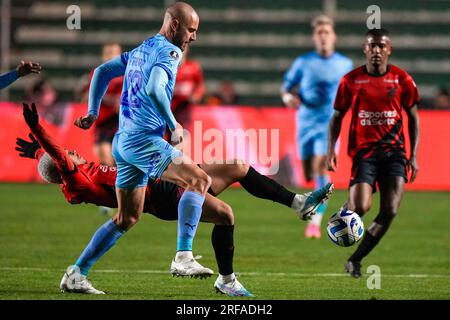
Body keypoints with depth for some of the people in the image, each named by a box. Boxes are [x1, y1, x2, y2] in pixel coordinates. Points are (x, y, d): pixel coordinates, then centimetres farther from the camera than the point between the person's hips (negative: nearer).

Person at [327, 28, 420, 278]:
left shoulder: (402, 79, 3)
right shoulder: (351, 80, 2)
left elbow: (413, 117, 11)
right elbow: (337, 117, 10)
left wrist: (413, 156, 5)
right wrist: (331, 149, -3)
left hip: (394, 150, 2)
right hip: (363, 151, -2)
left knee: (390, 211, -10)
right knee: (360, 207, -21)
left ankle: (355, 259, 4)